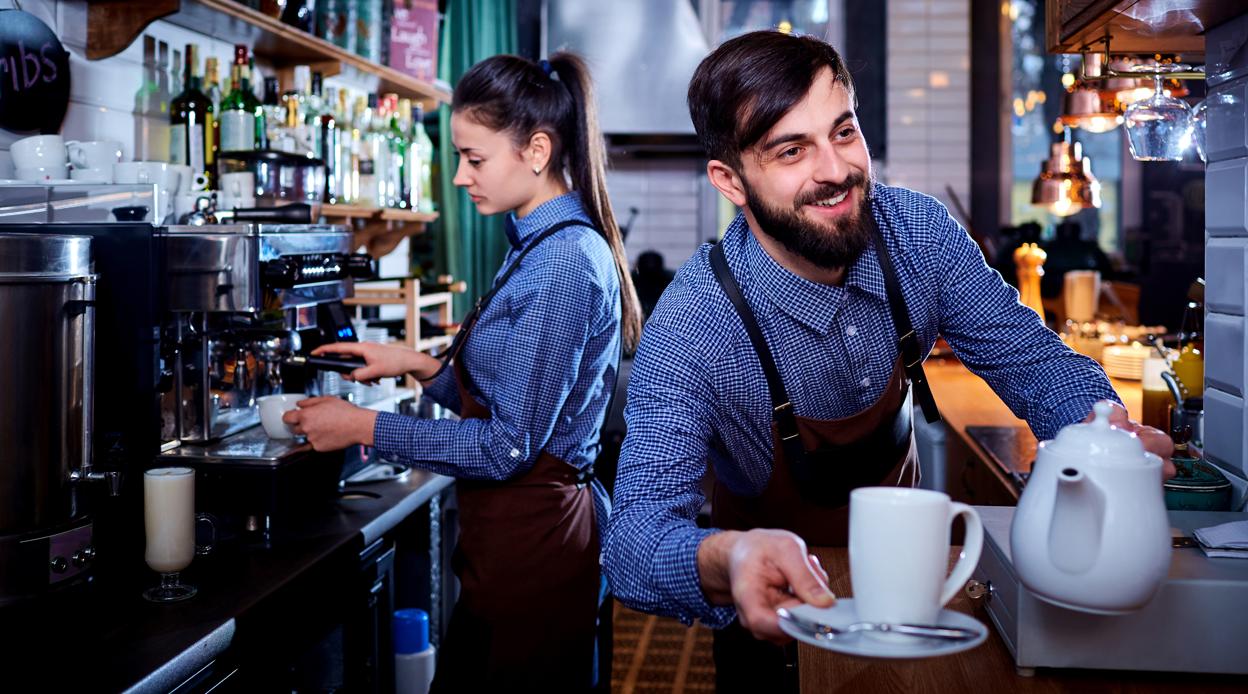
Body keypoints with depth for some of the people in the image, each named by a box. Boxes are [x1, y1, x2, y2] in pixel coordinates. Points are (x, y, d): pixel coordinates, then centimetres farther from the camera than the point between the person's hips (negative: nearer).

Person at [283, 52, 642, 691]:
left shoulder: (564, 261, -20)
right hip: (522, 528, 10)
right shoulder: (542, 245, 11)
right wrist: (420, 367, 7)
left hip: (532, 538, -10)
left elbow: (508, 446, -21)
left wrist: (364, 427, -14)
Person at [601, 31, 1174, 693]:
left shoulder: (917, 231, -19)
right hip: (779, 611, -4)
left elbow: (1029, 358, -13)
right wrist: (727, 560, -63)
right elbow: (634, 539, -39)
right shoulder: (693, 329, -33)